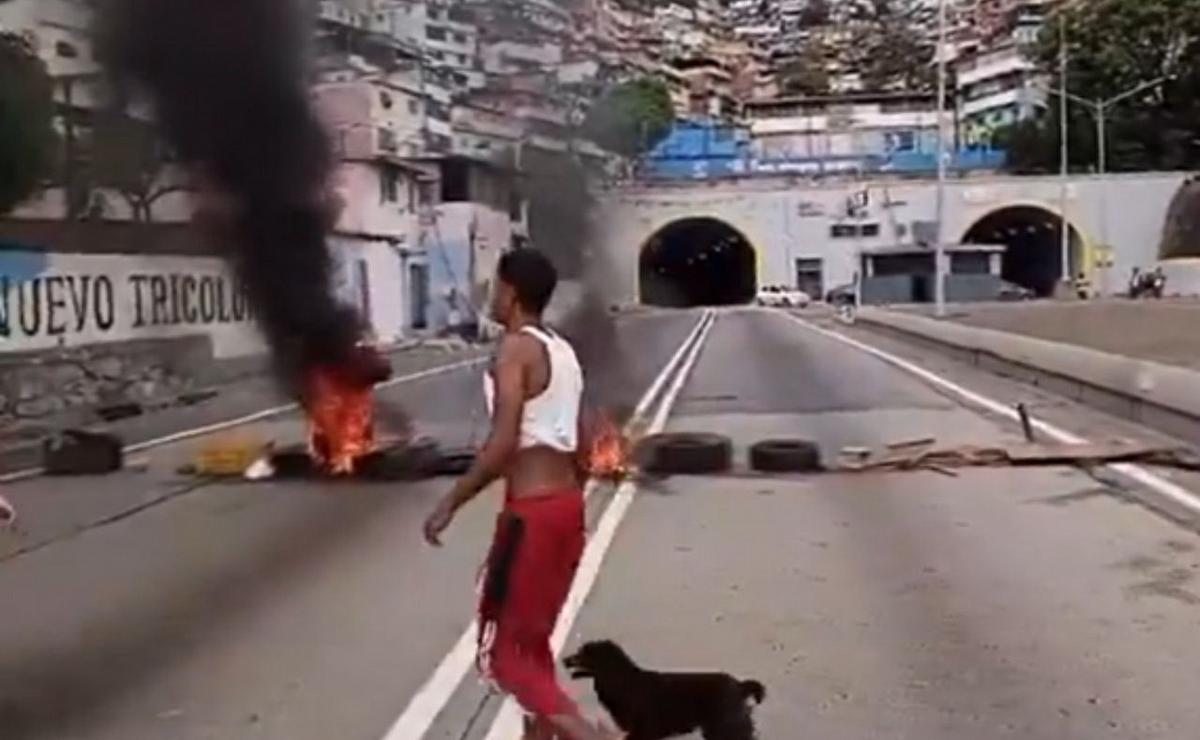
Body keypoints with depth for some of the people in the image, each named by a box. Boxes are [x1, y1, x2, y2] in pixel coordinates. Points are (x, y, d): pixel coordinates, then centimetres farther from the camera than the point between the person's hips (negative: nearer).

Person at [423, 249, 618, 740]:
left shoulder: (515, 349, -13)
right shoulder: (563, 351, 13)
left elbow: (503, 444, -22)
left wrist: (451, 503, -15)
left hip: (531, 512, -9)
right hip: (567, 506, 9)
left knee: (502, 650, 1)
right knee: (532, 640, 20)